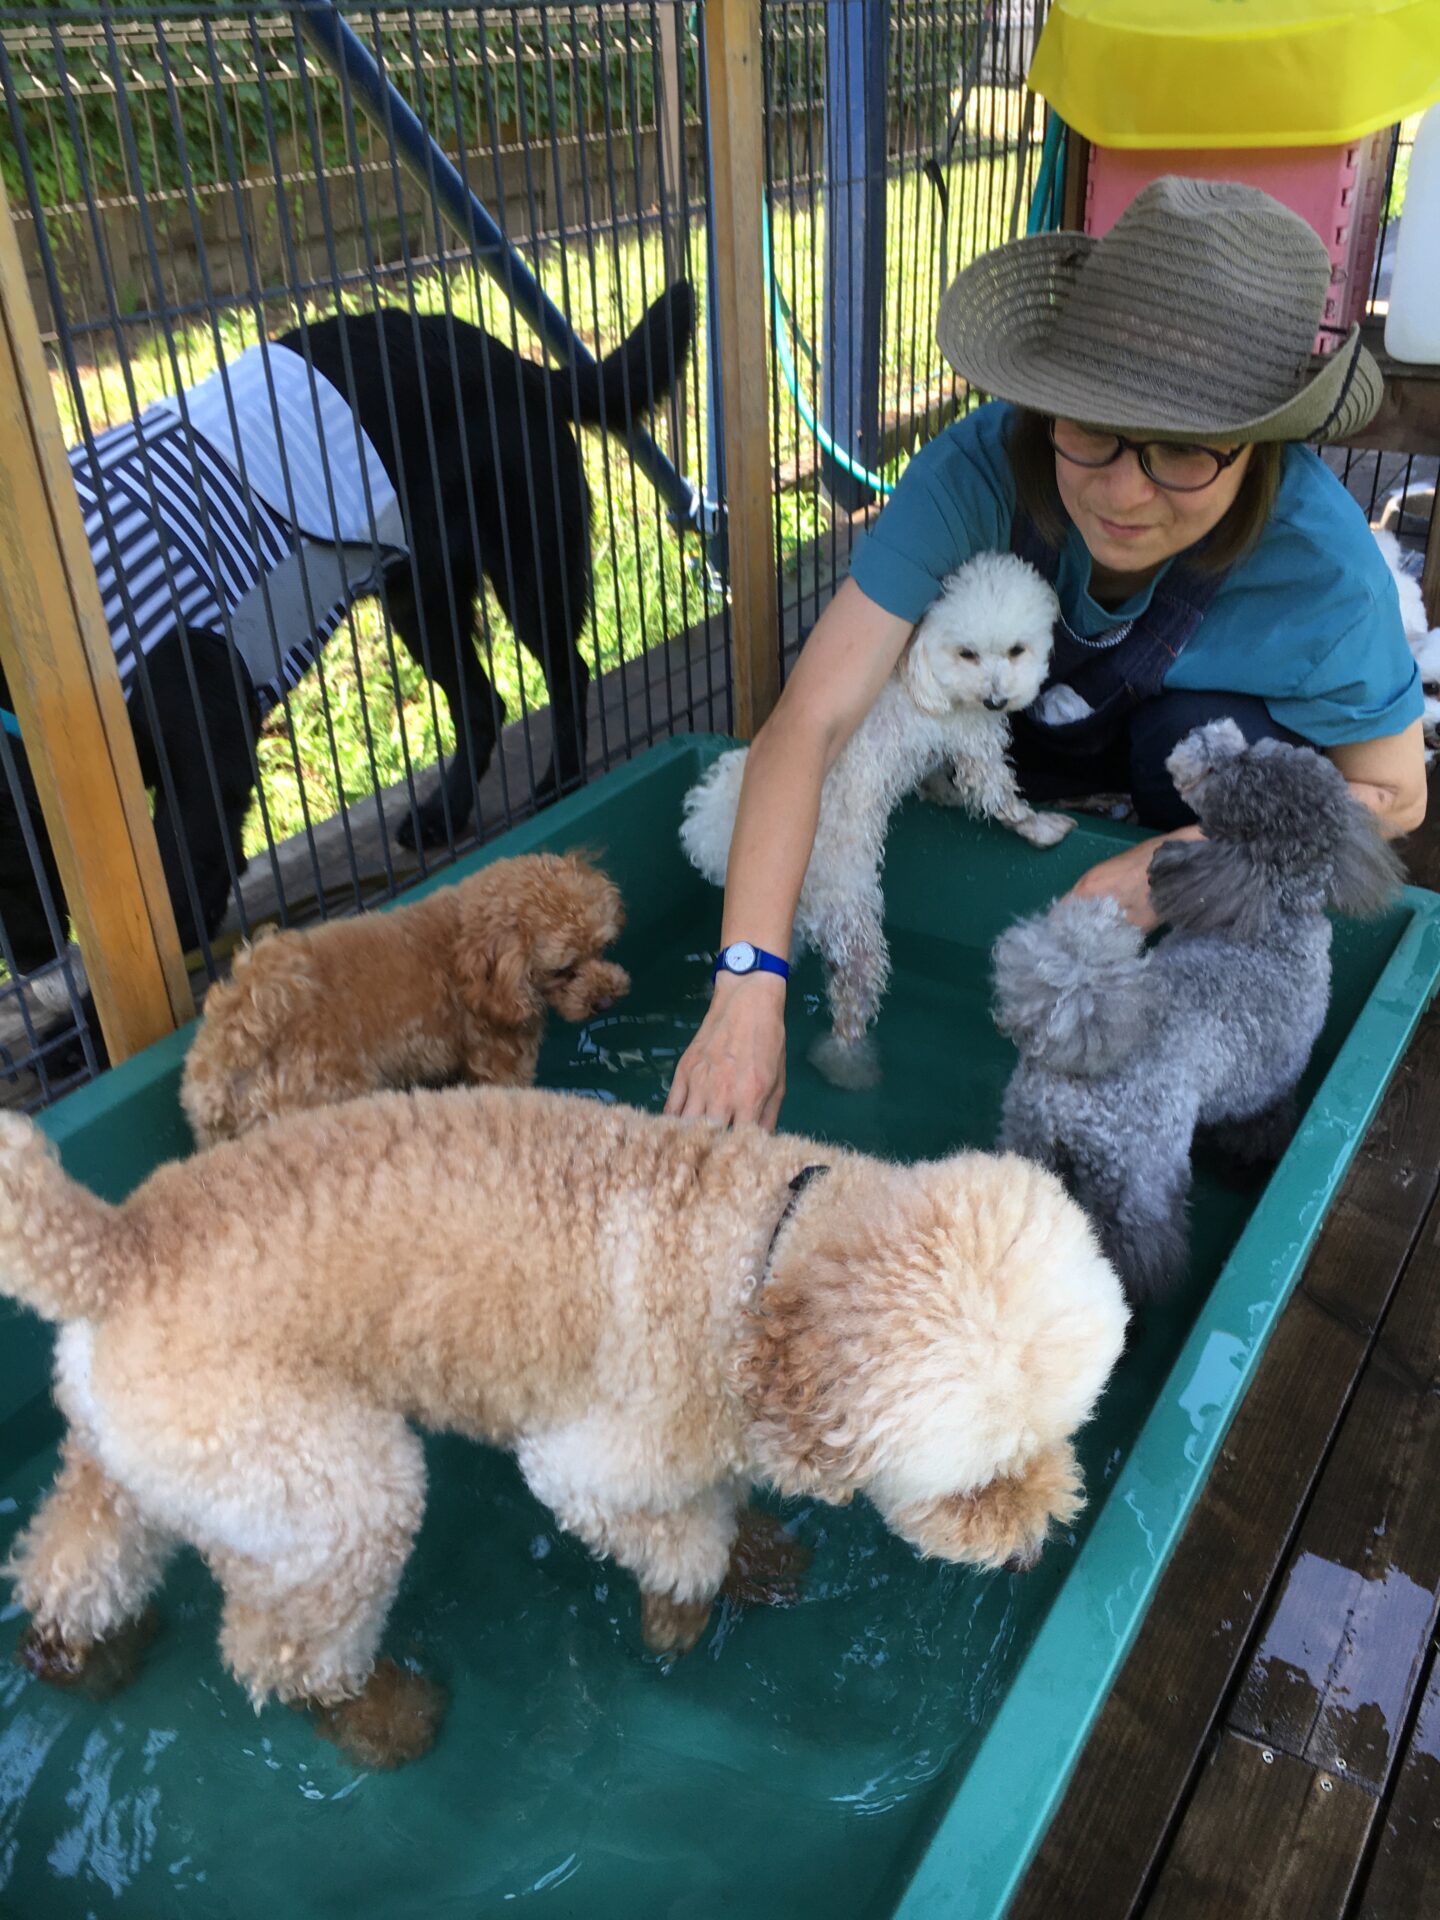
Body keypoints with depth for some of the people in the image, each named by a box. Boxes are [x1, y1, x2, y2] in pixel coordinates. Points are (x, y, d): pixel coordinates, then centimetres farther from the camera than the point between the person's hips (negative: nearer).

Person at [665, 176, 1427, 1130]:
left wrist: (1176, 863, -34)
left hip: (1218, 735, -1)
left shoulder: (1319, 559, -36)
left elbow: (1393, 793, -20)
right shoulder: (979, 470, -38)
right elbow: (809, 722, -42)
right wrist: (749, 987, -51)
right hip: (1021, 728, 2)